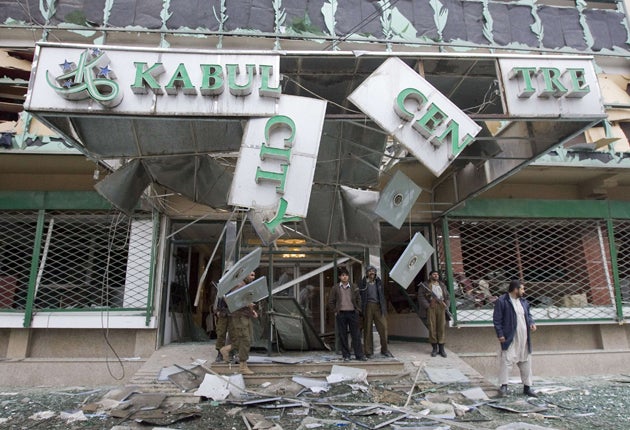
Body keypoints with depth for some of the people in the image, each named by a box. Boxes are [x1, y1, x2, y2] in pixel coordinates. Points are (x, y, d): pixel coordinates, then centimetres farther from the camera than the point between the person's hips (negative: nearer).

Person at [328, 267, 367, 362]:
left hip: (353, 313, 1)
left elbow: (358, 300, 14)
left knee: (356, 335, 2)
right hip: (341, 314, -1)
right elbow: (331, 301, 7)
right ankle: (346, 356, 12)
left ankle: (359, 355, 10)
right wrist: (335, 311, 0)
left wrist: (358, 309, 5)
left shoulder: (353, 288, 8)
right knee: (342, 335, 2)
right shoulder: (335, 288, 4)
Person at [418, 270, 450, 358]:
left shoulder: (442, 285, 19)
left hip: (441, 307, 3)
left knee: (442, 327, 1)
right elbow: (420, 296, -2)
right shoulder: (425, 285, 6)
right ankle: (434, 348, 8)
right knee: (432, 327, -1)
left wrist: (446, 306, 3)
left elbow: (447, 296, 18)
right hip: (431, 307, -3)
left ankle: (441, 349, 8)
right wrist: (427, 305, -11)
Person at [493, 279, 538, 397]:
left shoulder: (524, 302, 13)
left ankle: (527, 387, 26)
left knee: (526, 362, 13)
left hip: (524, 339, 7)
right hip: (510, 339, -7)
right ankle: (504, 385, 2)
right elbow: (497, 319, -11)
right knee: (506, 361, -8)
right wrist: (500, 334, -15)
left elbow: (528, 314, 24)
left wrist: (532, 323, 2)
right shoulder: (502, 301, -11)